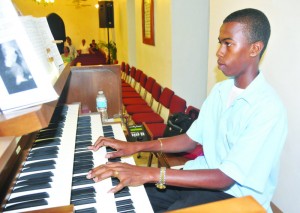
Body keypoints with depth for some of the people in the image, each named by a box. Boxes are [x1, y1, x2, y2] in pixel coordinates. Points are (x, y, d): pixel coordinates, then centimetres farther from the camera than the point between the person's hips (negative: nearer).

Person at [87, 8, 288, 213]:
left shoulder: (269, 109, -23)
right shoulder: (220, 90, 2)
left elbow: (226, 178, -26)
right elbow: (191, 139, 3)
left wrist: (152, 174, -34)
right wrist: (136, 146, -8)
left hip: (235, 195, -6)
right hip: (204, 175, 6)